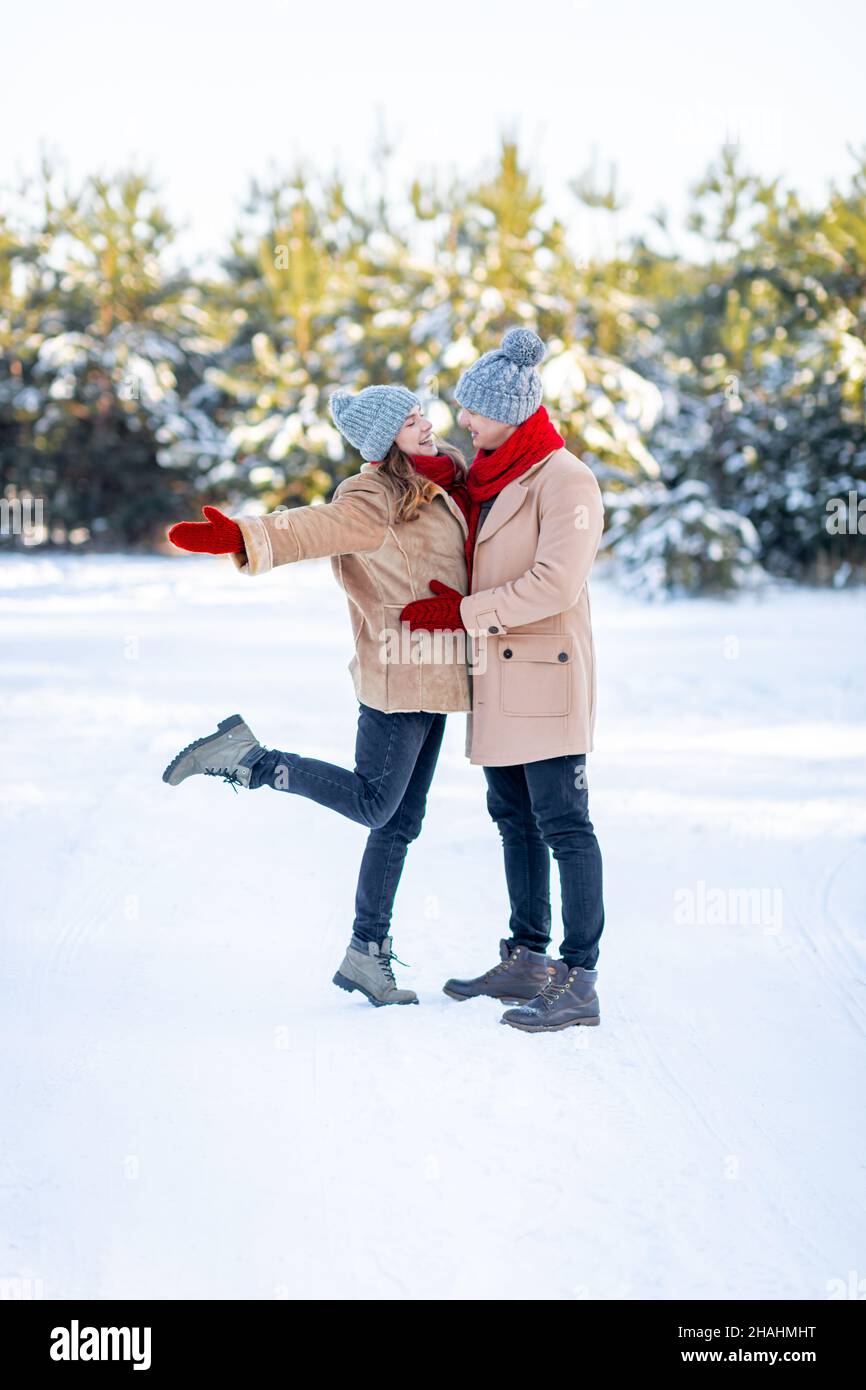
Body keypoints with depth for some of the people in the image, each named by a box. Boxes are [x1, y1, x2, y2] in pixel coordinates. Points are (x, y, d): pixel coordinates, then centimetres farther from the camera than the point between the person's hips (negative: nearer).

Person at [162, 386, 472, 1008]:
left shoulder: (444, 480, 11)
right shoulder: (376, 498, -16)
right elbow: (314, 527, -34)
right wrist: (244, 537, -50)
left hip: (434, 674, 9)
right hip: (400, 673, -9)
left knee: (401, 820, 11)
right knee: (373, 803, -5)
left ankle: (367, 955, 17)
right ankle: (246, 756, 3)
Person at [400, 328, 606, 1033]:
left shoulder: (566, 480, -15)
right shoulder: (492, 474, 12)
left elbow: (555, 583, -24)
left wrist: (465, 612, -17)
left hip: (547, 675, -10)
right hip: (501, 678, 10)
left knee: (562, 823, -8)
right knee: (513, 817, 15)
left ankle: (579, 982, -5)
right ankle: (526, 961, 25)